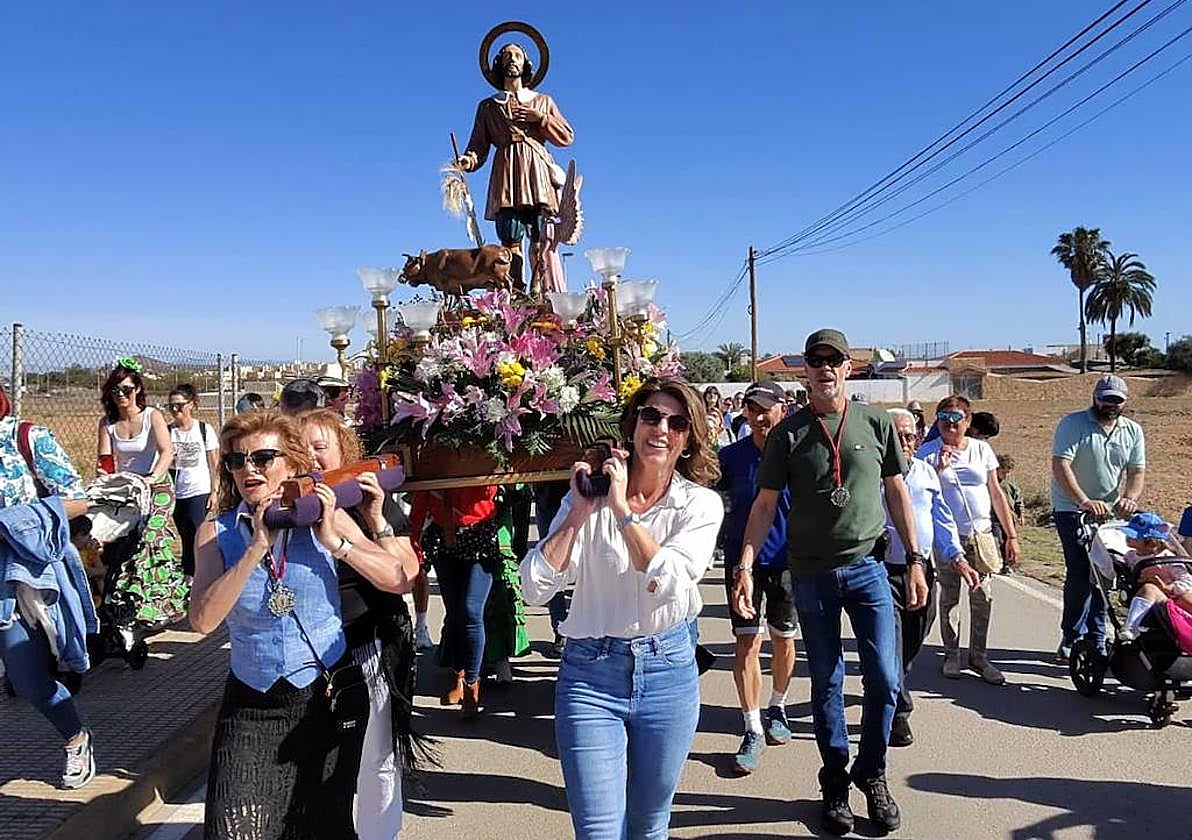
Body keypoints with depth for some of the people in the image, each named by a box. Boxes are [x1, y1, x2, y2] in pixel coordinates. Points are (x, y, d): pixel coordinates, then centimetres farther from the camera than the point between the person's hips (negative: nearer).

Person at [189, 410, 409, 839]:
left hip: (329, 695, 0)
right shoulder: (216, 531, -5)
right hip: (250, 704, 0)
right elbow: (202, 621, -19)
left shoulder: (324, 517, -6)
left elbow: (397, 580, -11)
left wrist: (334, 542, -22)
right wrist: (257, 547, -25)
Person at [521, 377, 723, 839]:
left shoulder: (701, 504, -3)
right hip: (590, 673, -1)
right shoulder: (589, 495, -3)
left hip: (668, 671, 1)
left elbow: (668, 584, -19)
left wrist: (623, 509, -19)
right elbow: (536, 588, -10)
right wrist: (579, 512, -15)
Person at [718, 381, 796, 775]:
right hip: (743, 559, 0)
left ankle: (777, 709, 38)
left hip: (787, 560, 0)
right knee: (747, 642, -3)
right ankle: (753, 730, 7)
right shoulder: (731, 456, -3)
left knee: (783, 639, 15)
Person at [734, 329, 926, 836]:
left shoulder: (875, 422, 2)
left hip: (867, 566, 1)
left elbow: (897, 493, 8)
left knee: (884, 680, 1)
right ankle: (835, 782, 26)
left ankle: (872, 773, 24)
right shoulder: (789, 432, 0)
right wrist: (745, 567, -11)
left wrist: (915, 559, 4)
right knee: (826, 684, 10)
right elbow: (765, 504, -2)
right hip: (811, 573, 0)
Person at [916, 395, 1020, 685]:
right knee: (949, 597, 5)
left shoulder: (982, 449, 7)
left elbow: (996, 494, 10)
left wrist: (1011, 535, 7)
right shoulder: (928, 453, 0)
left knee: (983, 598, 2)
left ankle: (979, 656, 15)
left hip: (981, 534, 2)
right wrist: (940, 468, -18)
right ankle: (951, 654, 19)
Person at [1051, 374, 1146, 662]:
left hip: (1109, 511, 5)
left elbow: (1137, 471, 6)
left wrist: (1130, 498, -16)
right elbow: (1060, 465, -20)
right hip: (1072, 509, -5)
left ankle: (1096, 642, 16)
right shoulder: (1073, 424, -9)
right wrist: (1084, 501, -31)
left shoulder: (1133, 431, 9)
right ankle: (1070, 639, -2)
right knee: (1080, 573, -14)